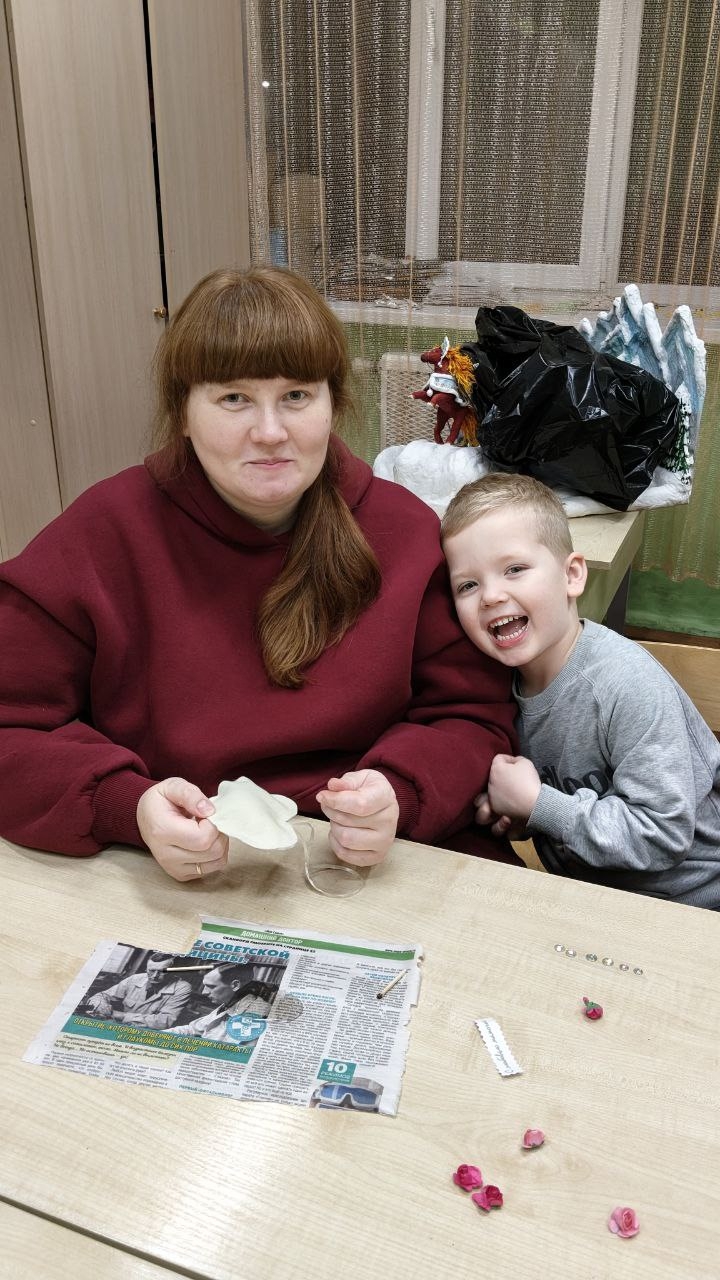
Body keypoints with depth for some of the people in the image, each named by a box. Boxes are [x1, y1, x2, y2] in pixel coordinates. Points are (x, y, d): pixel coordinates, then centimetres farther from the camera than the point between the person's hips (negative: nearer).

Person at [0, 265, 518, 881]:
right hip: (173, 893, -2)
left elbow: (474, 716, 2)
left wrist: (399, 794, -19)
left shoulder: (405, 530, -1)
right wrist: (128, 808, -22)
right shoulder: (103, 532, -6)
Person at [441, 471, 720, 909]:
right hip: (589, 894, 7)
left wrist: (537, 804, -23)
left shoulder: (629, 684, -25)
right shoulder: (506, 675, -4)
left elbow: (663, 835, -25)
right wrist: (504, 805, -10)